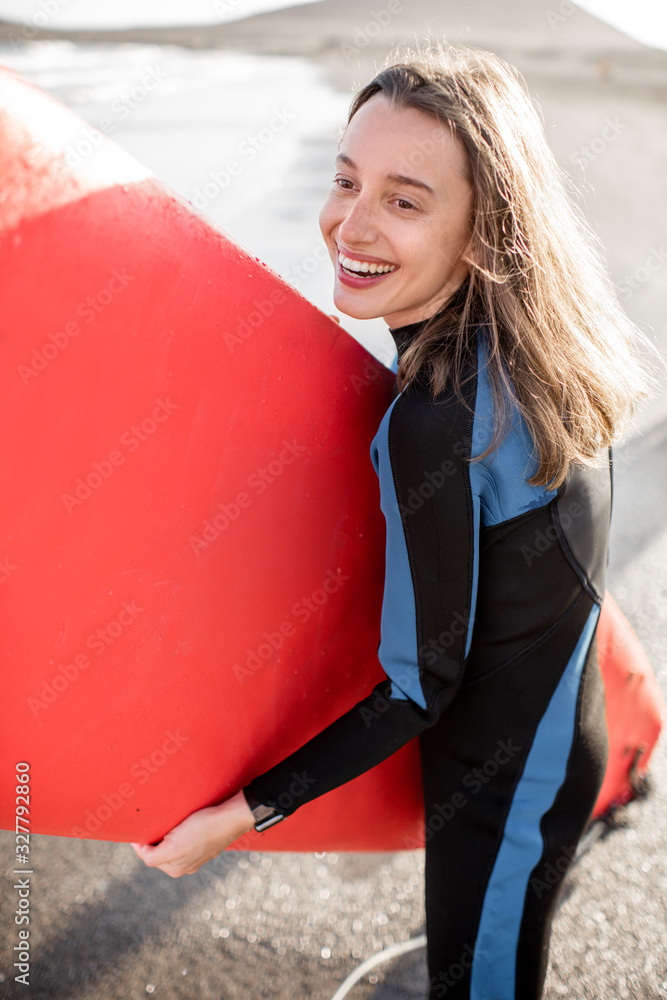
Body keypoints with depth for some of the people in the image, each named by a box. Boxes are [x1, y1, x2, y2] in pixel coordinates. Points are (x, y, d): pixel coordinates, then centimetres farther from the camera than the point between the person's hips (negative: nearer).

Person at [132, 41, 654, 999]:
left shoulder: (434, 427, -36)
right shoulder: (533, 341, -10)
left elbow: (420, 690, -25)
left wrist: (240, 814, -18)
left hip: (502, 792, -8)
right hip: (562, 735, 8)